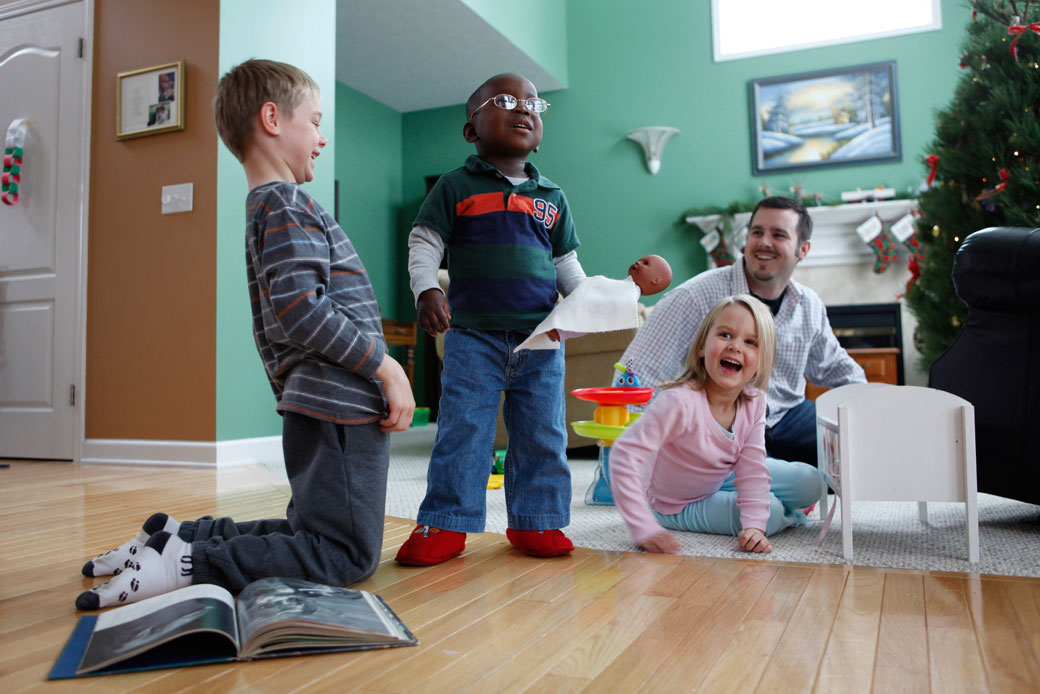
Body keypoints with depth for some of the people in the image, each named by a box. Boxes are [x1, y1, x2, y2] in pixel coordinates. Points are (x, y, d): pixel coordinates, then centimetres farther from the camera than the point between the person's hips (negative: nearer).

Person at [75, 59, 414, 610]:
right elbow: (300, 310, -23)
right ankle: (187, 565, -10)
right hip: (343, 404, -10)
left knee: (309, 531, 19)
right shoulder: (288, 203, -10)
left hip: (313, 405, 10)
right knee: (348, 555, -5)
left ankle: (176, 537, 18)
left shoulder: (262, 205, 22)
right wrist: (386, 365, -17)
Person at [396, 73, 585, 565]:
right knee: (462, 430, -4)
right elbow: (423, 244, 0)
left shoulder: (551, 197, 16)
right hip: (473, 335, -3)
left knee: (543, 436, 6)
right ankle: (446, 524, 8)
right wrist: (427, 290, -17)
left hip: (541, 339, 4)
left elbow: (567, 264, 19)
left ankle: (536, 522, 18)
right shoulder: (456, 186, 5)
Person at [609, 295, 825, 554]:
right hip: (676, 507, -6)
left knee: (810, 482, -1)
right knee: (772, 512, -20)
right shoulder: (680, 402, -37)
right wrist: (644, 528, -44)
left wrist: (754, 525, -28)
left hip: (722, 479, 6)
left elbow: (752, 469, -14)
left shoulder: (754, 403, -17)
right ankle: (791, 516, 14)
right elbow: (625, 454, -40)